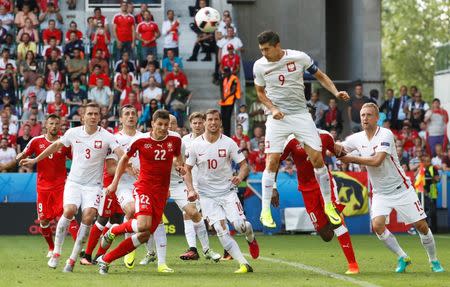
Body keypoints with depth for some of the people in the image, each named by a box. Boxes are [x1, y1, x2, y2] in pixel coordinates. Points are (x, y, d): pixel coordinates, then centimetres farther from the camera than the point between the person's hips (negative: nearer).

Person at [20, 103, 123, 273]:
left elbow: (121, 154, -16)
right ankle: (56, 252, -9)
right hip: (74, 182, 1)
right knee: (69, 210, -23)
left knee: (88, 216, -20)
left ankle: (73, 259, -9)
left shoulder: (106, 137, -5)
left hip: (93, 185, -1)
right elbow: (56, 146, 18)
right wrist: (34, 160, 25)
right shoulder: (73, 133, 3)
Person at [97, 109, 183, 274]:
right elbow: (125, 159, 11)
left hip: (161, 192, 4)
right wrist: (115, 182, 9)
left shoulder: (175, 140, 3)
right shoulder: (141, 140, -4)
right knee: (143, 225, -28)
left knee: (144, 236, -2)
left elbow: (177, 158, 23)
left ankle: (105, 260, 10)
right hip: (144, 187, -4)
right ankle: (114, 230, 4)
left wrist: (179, 166, 0)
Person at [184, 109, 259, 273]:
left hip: (228, 191, 0)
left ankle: (251, 238, 23)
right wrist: (191, 190, -8)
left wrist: (240, 177, -22)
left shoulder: (228, 143, -4)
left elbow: (244, 165, 0)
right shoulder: (196, 145, -2)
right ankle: (244, 264, -11)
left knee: (239, 224, -16)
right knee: (221, 229, -15)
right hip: (207, 195, 0)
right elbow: (187, 169, 6)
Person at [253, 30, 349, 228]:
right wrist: (272, 109, -6)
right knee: (272, 161, -11)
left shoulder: (300, 58, -8)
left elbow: (320, 76, 5)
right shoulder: (259, 66, -4)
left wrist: (336, 93, -10)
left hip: (301, 114, 0)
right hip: (278, 117, 0)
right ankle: (265, 211, -3)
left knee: (317, 158, -4)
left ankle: (329, 205, 12)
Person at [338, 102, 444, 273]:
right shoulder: (357, 138, -1)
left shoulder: (385, 134, -18)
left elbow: (377, 160, -28)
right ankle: (402, 258, 1)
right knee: (377, 226, -18)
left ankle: (434, 261, 19)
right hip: (380, 193, 4)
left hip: (401, 189, -4)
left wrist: (352, 159, -22)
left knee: (421, 226, -3)